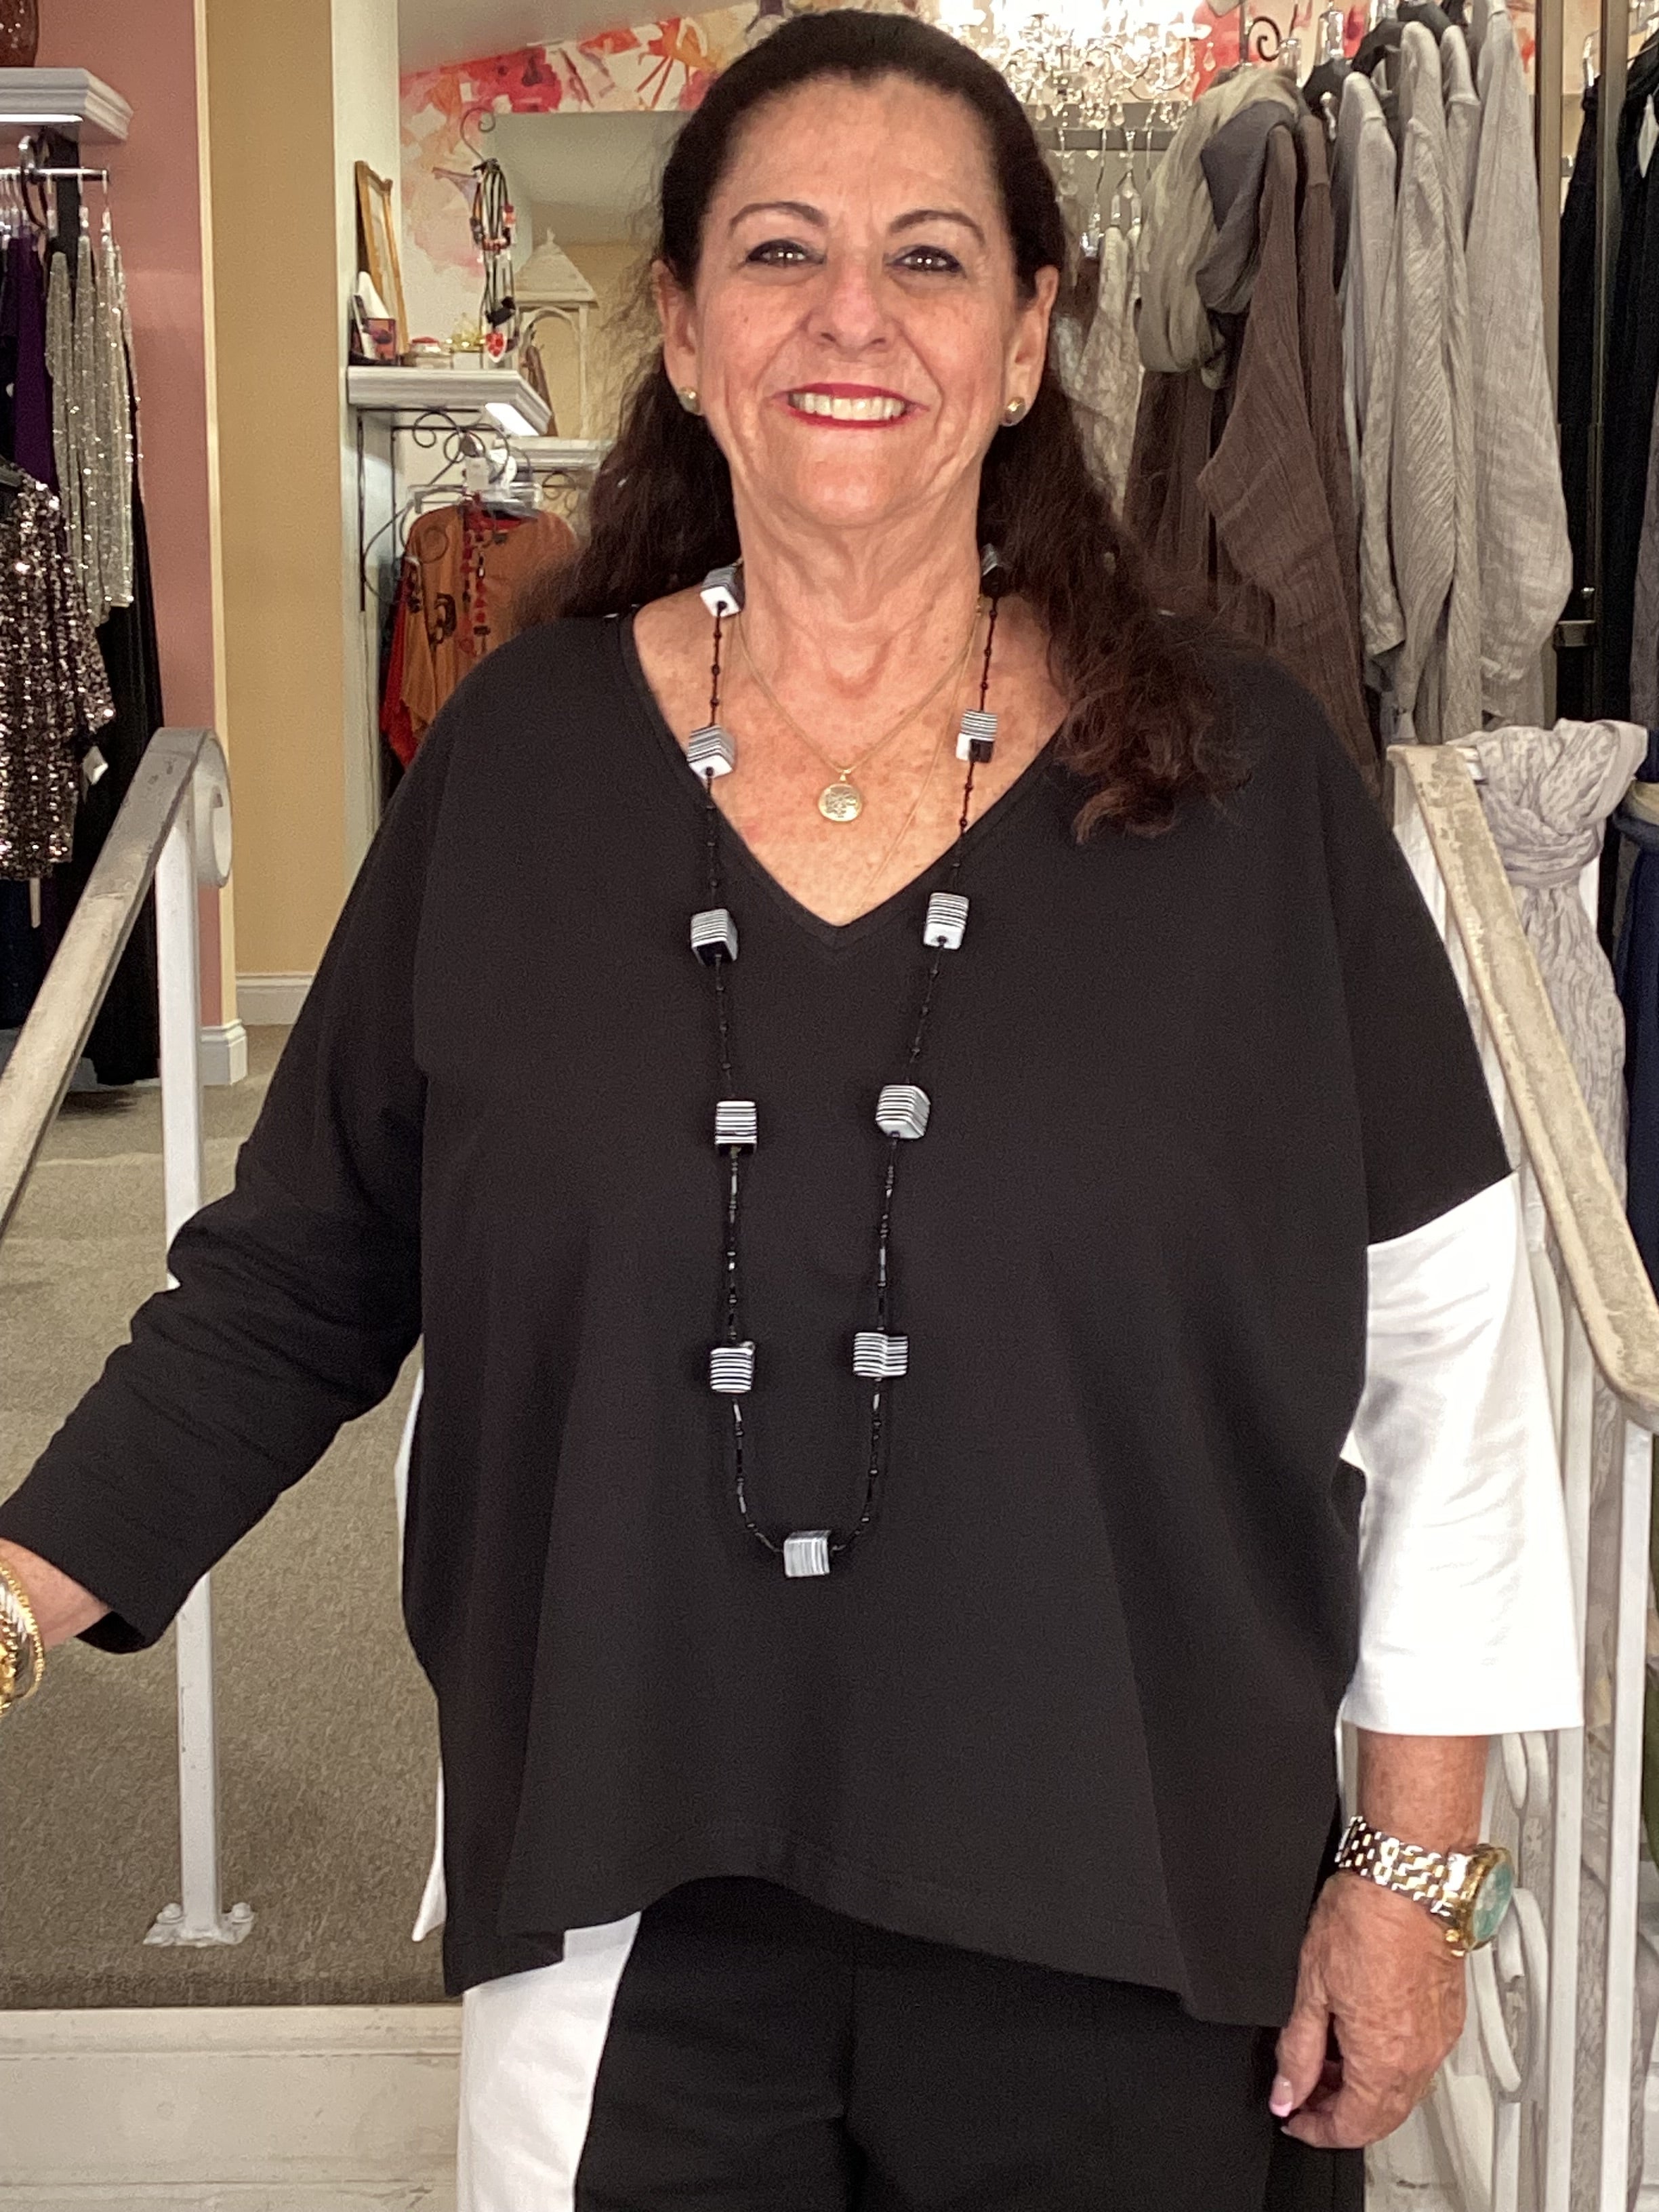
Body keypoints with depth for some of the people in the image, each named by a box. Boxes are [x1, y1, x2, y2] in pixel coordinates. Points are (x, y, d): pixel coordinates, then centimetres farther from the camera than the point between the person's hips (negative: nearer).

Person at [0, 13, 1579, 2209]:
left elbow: (1441, 1314, -3)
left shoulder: (1235, 779, -7)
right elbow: (303, 1264, 1)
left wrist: (1418, 1868, -2)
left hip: (1122, 1943, 0)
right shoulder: (521, 758, -3)